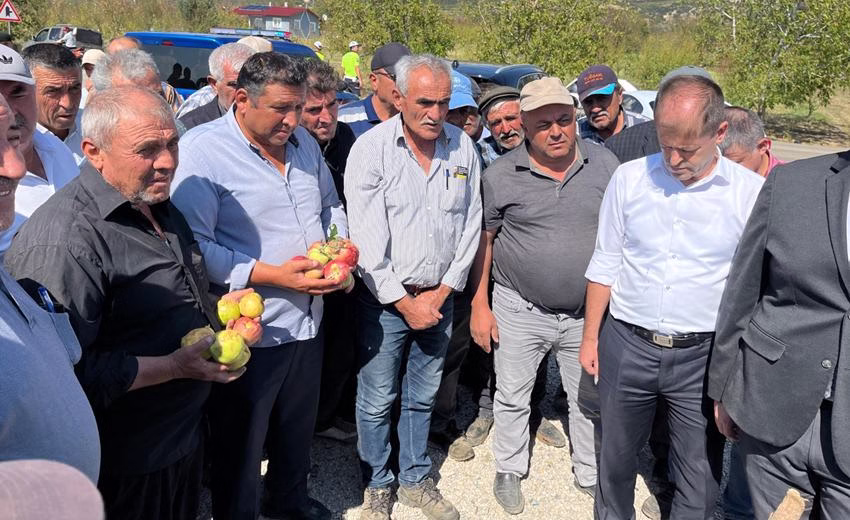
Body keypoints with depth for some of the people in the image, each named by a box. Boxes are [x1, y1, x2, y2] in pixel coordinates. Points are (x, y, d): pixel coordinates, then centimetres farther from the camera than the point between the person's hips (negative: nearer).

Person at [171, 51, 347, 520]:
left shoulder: (304, 140, 6)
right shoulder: (202, 149, -15)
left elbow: (331, 205, 19)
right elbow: (195, 245, -21)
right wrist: (273, 276, -24)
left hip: (307, 321, 7)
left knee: (299, 430, 25)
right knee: (240, 449, 12)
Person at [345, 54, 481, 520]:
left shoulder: (463, 148, 0)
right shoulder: (371, 150, -12)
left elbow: (470, 226, 5)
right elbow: (367, 241, -14)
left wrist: (442, 293, -1)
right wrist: (405, 303, -11)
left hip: (439, 296, 4)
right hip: (384, 298, -3)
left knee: (422, 397, 16)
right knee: (376, 400, 7)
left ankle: (415, 479, 35)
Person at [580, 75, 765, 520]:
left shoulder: (750, 192, -8)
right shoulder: (630, 178, -2)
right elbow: (605, 264, 6)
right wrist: (591, 336, 7)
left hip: (704, 357, -1)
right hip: (627, 346, 2)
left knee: (700, 478, 10)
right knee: (616, 456, 19)